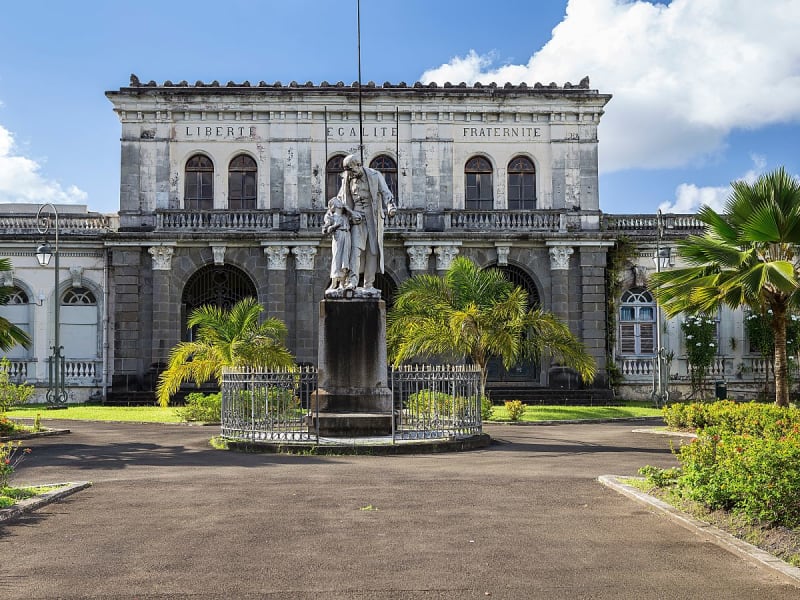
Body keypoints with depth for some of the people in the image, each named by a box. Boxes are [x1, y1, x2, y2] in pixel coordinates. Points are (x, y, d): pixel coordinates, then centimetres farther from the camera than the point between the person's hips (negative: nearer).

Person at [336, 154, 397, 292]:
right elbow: (339, 199, 20)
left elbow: (385, 192, -8)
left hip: (373, 217, -1)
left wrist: (391, 206, -26)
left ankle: (369, 284, 3)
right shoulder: (347, 180, 10)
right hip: (357, 217, 1)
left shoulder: (375, 176, 1)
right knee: (355, 248, -15)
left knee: (372, 250, -1)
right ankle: (352, 280, -23)